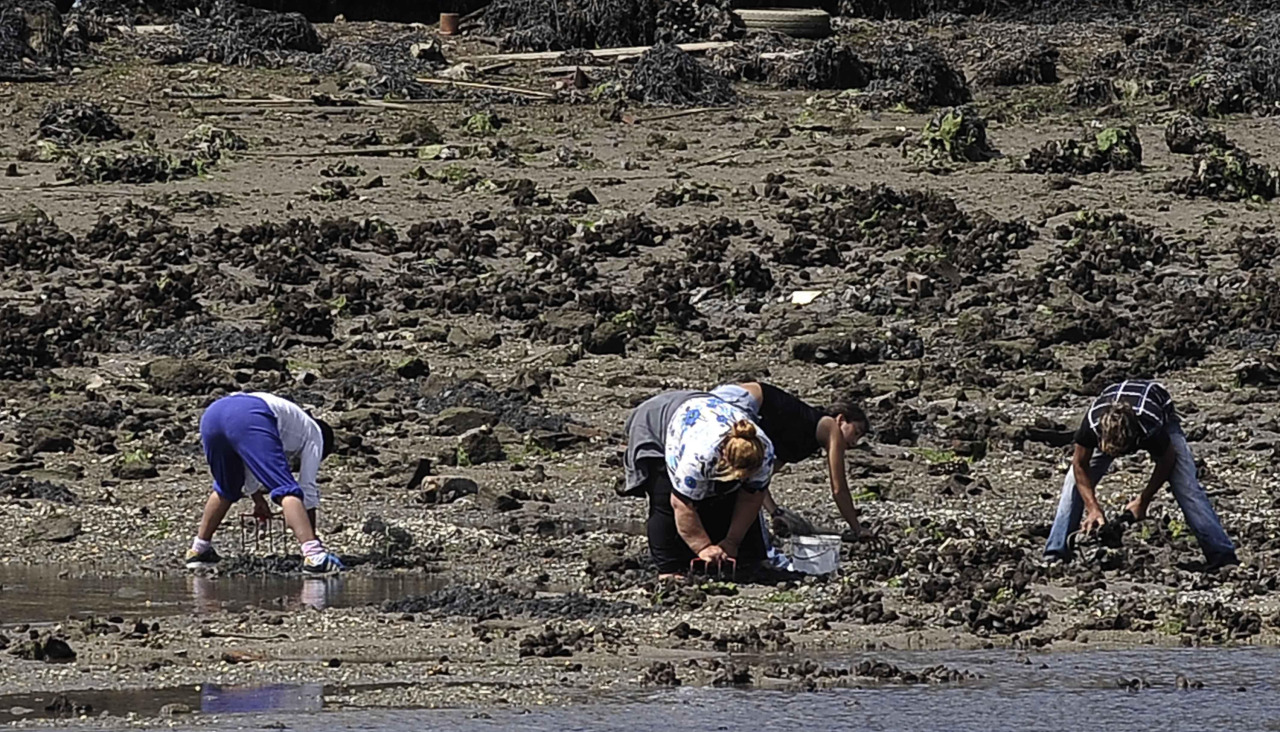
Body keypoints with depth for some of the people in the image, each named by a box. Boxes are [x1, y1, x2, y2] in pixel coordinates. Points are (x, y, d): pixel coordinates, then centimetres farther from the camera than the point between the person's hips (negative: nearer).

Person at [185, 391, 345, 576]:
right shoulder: (314, 434, 25)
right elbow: (307, 487, 19)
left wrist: (258, 498, 57)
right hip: (249, 417, -7)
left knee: (226, 490, 31)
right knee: (286, 489, -10)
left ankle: (198, 550, 36)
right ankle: (313, 554, -27)